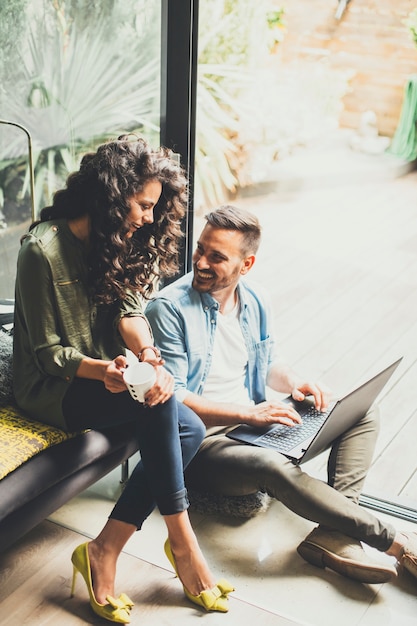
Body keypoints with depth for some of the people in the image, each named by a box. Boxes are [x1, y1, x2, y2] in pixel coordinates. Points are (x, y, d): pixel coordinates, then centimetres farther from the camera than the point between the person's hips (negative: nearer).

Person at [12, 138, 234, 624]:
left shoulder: (120, 241, 4)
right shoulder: (43, 250, -19)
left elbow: (129, 310, -5)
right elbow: (48, 353, -15)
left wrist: (148, 355, -27)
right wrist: (102, 371, -34)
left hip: (110, 375, 8)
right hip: (52, 388, -7)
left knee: (188, 428, -17)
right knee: (159, 403, -31)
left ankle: (104, 553, -13)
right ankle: (182, 543, -17)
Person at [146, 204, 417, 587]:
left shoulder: (255, 303, 6)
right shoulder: (169, 308, -14)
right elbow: (172, 397, -18)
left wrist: (295, 383, -4)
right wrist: (247, 413, -26)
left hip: (254, 420, 8)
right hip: (200, 439, -7)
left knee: (363, 415, -2)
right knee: (273, 467, -38)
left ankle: (334, 537, -23)